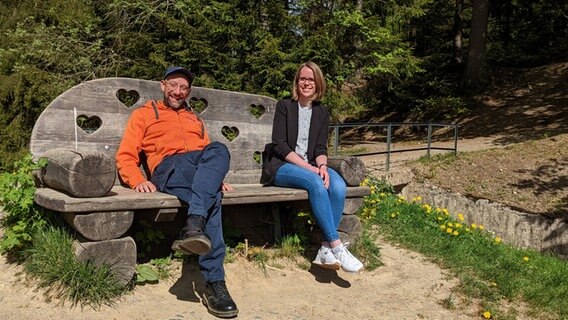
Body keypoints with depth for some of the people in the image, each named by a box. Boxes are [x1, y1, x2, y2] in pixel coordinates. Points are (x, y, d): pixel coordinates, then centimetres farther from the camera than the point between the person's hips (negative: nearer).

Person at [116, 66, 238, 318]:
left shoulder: (195, 118, 36)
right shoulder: (144, 114, 22)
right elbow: (126, 156, 10)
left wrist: (217, 180, 8)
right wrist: (138, 181, -11)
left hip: (203, 169, 4)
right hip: (169, 167, -3)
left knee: (218, 150, -35)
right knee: (211, 199, -35)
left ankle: (194, 225, -47)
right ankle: (214, 283, -39)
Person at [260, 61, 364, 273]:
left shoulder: (322, 113, 15)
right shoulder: (284, 106, 2)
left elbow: (321, 148, 8)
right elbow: (279, 144, -7)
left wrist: (322, 166, -16)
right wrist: (307, 166, -18)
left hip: (311, 166, 4)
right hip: (282, 166, -4)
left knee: (338, 186, -28)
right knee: (316, 183, -35)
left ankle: (326, 248, -27)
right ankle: (337, 246, -32)